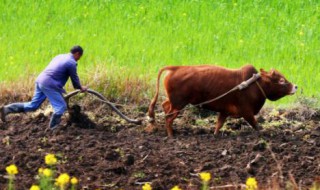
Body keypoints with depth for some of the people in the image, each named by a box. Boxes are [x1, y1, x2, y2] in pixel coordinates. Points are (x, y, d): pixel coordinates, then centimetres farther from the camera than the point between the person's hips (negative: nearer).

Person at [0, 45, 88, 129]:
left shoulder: (60, 56, 21)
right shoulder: (71, 63, -7)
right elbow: (75, 78, 2)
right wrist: (81, 88, 22)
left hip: (41, 79, 9)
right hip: (49, 84, -9)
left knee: (33, 105, 13)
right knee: (61, 106, -2)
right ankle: (53, 128, 3)